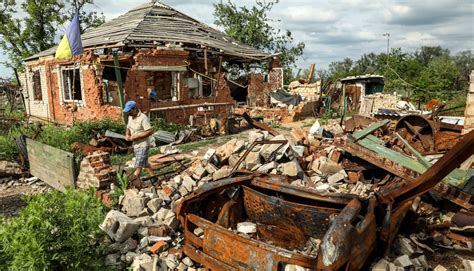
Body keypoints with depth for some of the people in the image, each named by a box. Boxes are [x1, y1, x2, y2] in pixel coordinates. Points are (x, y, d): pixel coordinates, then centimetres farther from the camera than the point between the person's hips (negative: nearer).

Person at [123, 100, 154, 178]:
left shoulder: (143, 118, -19)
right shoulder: (130, 117, 8)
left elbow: (150, 131, -24)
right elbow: (128, 128, 19)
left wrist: (135, 137, -22)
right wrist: (127, 135, -5)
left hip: (143, 146, -9)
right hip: (135, 145, 9)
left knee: (138, 166, -7)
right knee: (145, 164, 17)